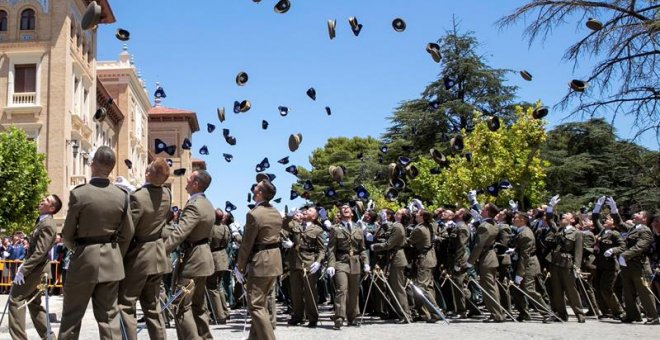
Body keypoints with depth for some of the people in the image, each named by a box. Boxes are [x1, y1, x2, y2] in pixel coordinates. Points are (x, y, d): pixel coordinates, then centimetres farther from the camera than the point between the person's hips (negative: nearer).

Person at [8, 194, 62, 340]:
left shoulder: (47, 225, -22)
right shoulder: (42, 221, 10)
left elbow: (40, 253, -26)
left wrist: (23, 270, -23)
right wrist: (24, 264, 14)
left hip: (37, 268, -10)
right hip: (35, 266, 10)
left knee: (15, 299, -5)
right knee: (33, 302, 16)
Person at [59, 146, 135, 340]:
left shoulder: (79, 194, -13)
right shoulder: (122, 196, -3)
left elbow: (67, 235, -6)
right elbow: (127, 233, 3)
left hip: (84, 258, -3)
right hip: (112, 261, 3)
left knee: (72, 315, 9)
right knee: (109, 316, 9)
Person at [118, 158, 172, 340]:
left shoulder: (138, 197, -23)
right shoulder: (167, 194, -1)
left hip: (137, 257, -7)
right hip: (158, 256, 7)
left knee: (125, 306, 2)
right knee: (153, 307, 15)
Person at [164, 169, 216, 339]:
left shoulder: (194, 206, -21)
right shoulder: (207, 204, 11)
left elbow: (179, 234, -30)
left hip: (191, 259, -10)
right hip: (203, 257, 10)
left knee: (181, 306, -5)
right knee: (199, 305, 17)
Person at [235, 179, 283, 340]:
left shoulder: (254, 214, -18)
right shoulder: (276, 213, 8)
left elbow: (246, 244, -15)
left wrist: (240, 267, -5)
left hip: (260, 262, -9)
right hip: (275, 260, 9)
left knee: (255, 306, -2)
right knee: (262, 303, 18)